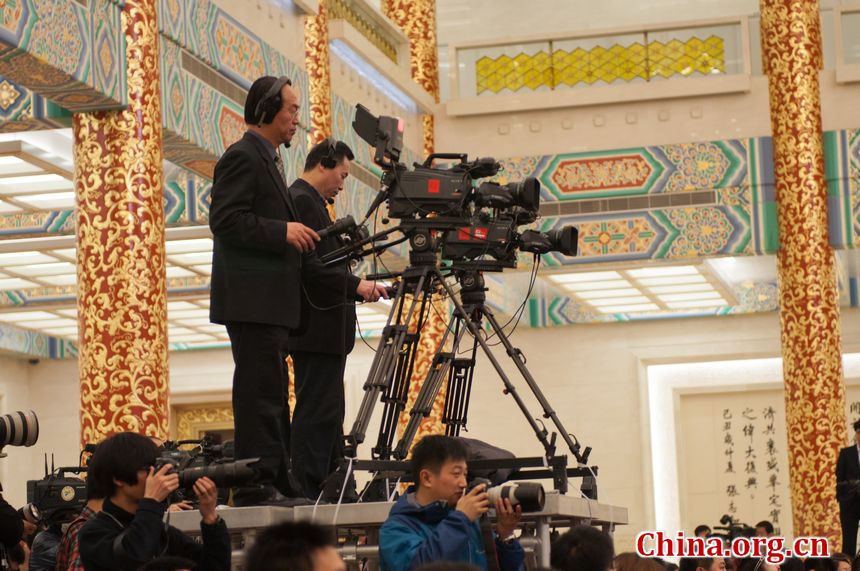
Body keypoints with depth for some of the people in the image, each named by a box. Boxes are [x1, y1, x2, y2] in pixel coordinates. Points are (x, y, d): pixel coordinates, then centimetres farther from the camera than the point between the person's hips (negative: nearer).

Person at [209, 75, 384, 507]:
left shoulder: (269, 161, 23)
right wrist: (283, 231, -18)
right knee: (259, 391, -12)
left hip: (272, 303, 10)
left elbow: (290, 253, 24)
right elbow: (224, 220, -18)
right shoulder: (242, 157, -7)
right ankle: (255, 486, -13)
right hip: (251, 298, -10)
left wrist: (345, 285, 20)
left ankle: (279, 484, 12)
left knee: (272, 395, 10)